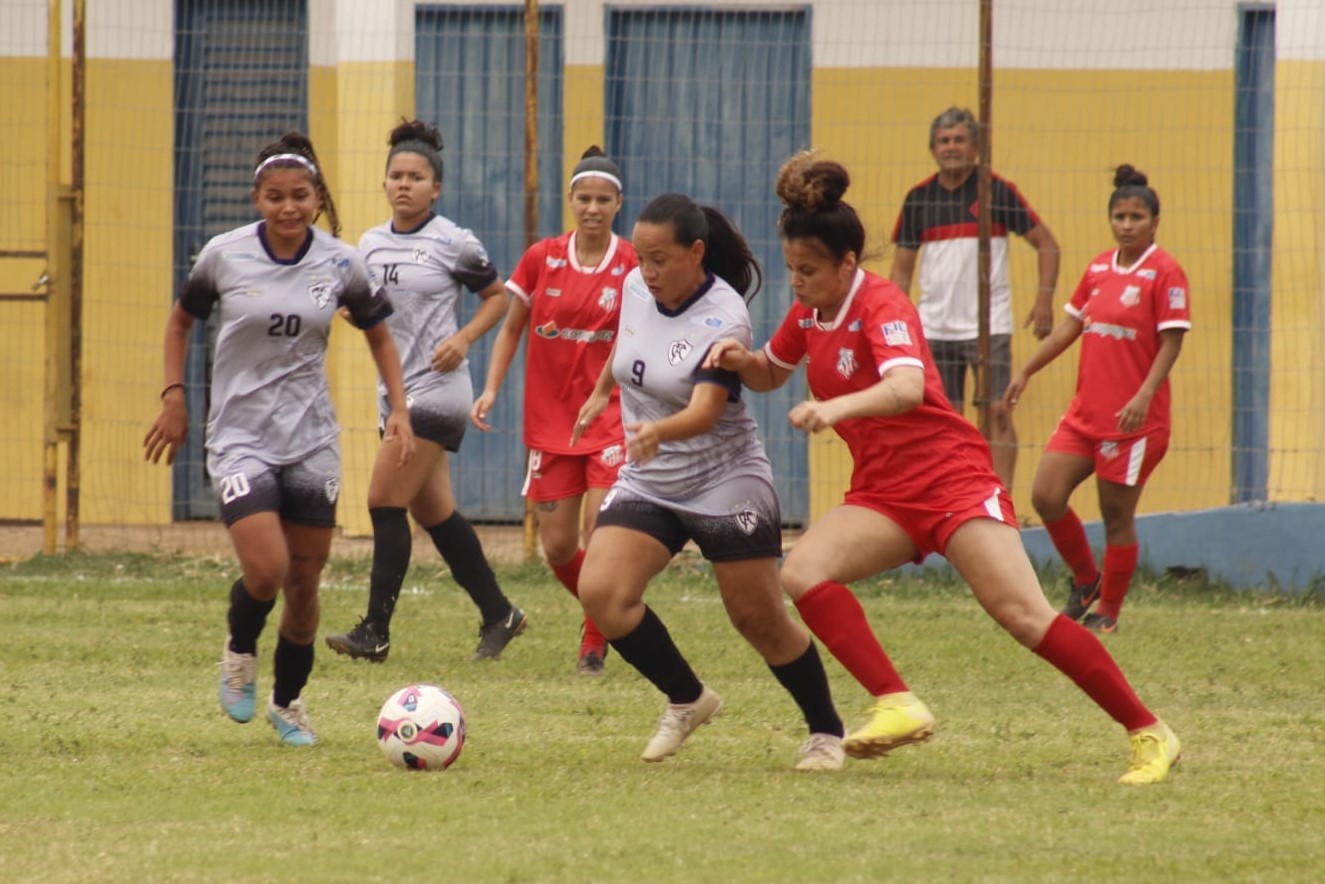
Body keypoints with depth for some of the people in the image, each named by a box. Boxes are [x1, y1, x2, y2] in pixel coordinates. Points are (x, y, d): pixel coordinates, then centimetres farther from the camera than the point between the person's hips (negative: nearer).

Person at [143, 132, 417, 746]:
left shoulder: (340, 264, -2)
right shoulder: (225, 256, -7)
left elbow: (378, 335, 13)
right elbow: (180, 322, 10)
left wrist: (399, 411, 3)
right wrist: (174, 398, 1)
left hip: (312, 441, 3)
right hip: (240, 436, -3)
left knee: (305, 583, 6)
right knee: (266, 570, -19)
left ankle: (288, 702, 27)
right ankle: (239, 651, 14)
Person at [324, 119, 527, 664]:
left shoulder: (453, 244, -7)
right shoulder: (371, 244, 10)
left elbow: (498, 296, 4)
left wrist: (464, 338, -11)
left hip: (435, 389, -7)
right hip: (395, 389, 7)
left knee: (385, 503, -12)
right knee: (433, 512, 11)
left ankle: (375, 631, -9)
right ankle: (498, 614, 23)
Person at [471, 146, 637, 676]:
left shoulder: (632, 266, -6)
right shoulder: (541, 259, 1)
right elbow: (511, 328, 11)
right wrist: (491, 389, 0)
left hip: (610, 418, -3)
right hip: (549, 421, 3)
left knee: (600, 537, -16)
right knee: (558, 548, 4)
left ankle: (596, 640, 4)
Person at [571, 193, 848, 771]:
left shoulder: (723, 320, -23)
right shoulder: (636, 288, -4)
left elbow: (705, 411, -35)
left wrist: (658, 432, -54)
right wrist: (602, 392, 34)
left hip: (725, 485, -6)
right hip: (646, 484, 6)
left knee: (759, 620, 0)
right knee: (600, 592, -14)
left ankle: (825, 733, 22)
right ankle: (687, 701, 6)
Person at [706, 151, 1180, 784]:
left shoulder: (882, 307, -16)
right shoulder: (809, 314, 7)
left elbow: (907, 387, -36)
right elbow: (769, 376, 25)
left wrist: (838, 407, -53)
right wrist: (740, 359, 1)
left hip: (951, 479, -7)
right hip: (882, 494, 7)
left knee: (1025, 616, -15)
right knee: (801, 572, -19)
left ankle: (1149, 734, -6)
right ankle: (899, 707, -23)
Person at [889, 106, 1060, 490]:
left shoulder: (998, 192, -2)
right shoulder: (918, 199, 6)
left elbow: (1047, 244, 2)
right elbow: (902, 265, 13)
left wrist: (1044, 298, -10)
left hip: (988, 324, -3)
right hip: (935, 326, 3)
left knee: (997, 413, -8)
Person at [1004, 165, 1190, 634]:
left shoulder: (1165, 272, -10)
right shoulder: (1098, 268, 10)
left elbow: (1171, 342, -13)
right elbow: (1069, 326, 18)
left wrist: (1144, 396, -24)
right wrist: (1025, 372, 15)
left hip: (1132, 419, -6)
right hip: (1084, 412, 6)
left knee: (1117, 517, 1)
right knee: (1046, 496, -2)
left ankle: (1107, 613, 15)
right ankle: (1086, 582, 19)